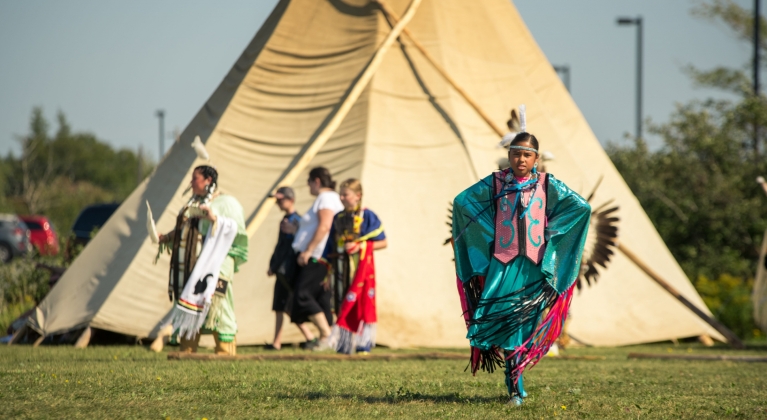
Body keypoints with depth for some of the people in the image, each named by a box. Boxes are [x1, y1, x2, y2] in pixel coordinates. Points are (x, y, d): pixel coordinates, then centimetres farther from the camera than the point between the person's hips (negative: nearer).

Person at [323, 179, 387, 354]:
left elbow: (382, 242, -2)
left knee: (363, 304, -8)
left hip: (362, 266, -5)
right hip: (342, 266, 5)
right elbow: (330, 247, 17)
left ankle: (365, 344, -6)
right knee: (343, 306, 3)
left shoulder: (367, 216, -1)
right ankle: (344, 343, 6)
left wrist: (360, 246, -13)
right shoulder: (338, 219, 14)